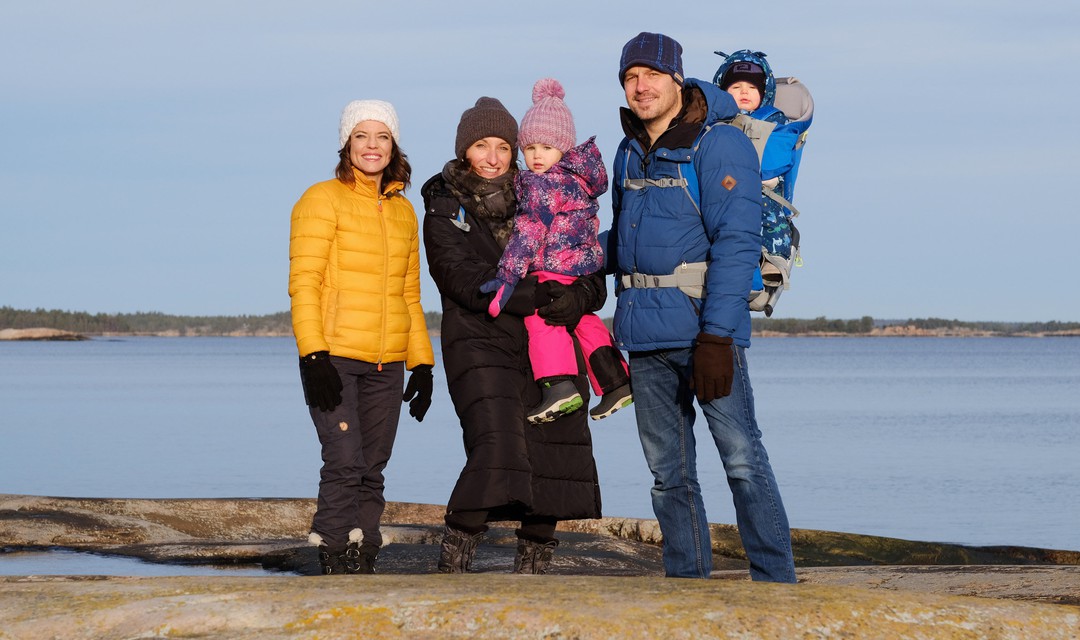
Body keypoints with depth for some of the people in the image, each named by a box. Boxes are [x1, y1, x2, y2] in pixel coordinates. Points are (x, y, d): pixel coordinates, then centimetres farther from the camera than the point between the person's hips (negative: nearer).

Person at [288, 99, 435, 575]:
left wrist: (422, 365, 15)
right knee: (344, 464, -15)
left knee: (372, 471, 4)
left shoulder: (403, 210, 16)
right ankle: (334, 566, -11)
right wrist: (314, 357, -17)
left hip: (386, 364, 5)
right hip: (333, 357, -5)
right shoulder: (323, 201, -1)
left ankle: (362, 563, 7)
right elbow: (303, 283, -7)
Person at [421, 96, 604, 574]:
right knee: (495, 450, -22)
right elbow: (463, 279, -12)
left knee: (554, 459, 1)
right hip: (480, 343, -4)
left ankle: (531, 572, 15)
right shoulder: (444, 210, 5)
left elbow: (591, 278, 8)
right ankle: (450, 570, -17)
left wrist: (577, 297, -16)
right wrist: (529, 296, -24)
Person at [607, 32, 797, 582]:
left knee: (743, 459, -9)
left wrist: (715, 336, -21)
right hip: (646, 335, 7)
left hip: (704, 325, -7)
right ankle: (687, 583, 14)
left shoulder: (718, 146, -8)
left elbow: (736, 244, -15)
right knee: (668, 472, 8)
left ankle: (775, 583, -5)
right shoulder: (630, 153, 14)